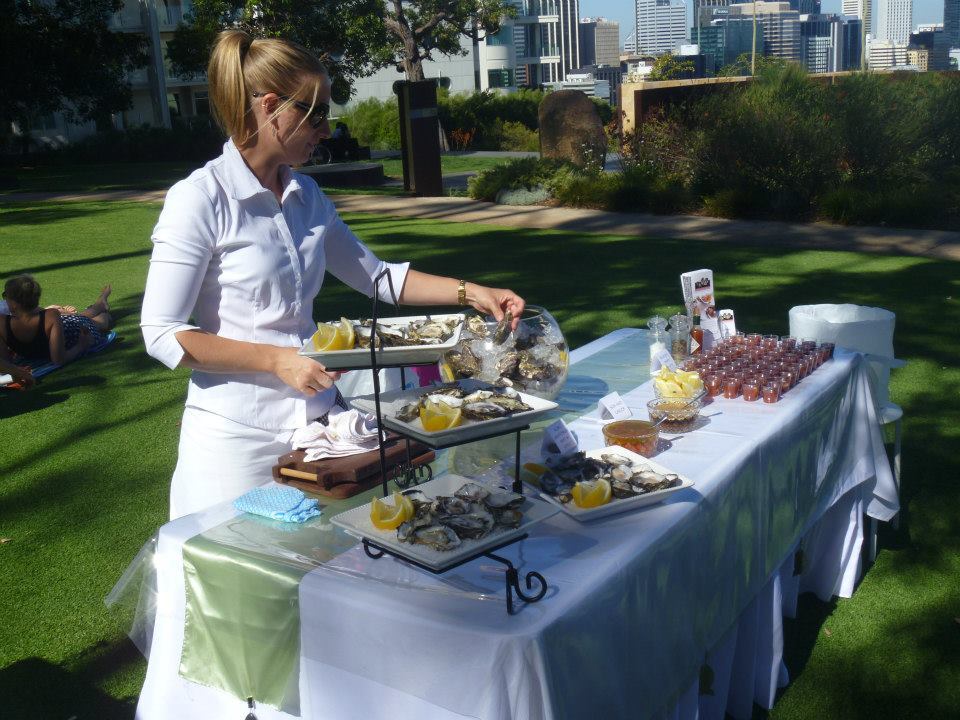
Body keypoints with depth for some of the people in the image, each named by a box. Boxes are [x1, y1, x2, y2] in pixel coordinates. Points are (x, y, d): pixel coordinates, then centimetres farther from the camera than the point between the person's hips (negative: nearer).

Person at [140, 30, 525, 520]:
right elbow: (161, 334, -13)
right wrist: (276, 359, -19)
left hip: (316, 419, 6)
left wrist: (470, 292, 7)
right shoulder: (200, 199, -13)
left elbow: (376, 276, 16)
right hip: (238, 433, -5)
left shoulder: (307, 197, 7)